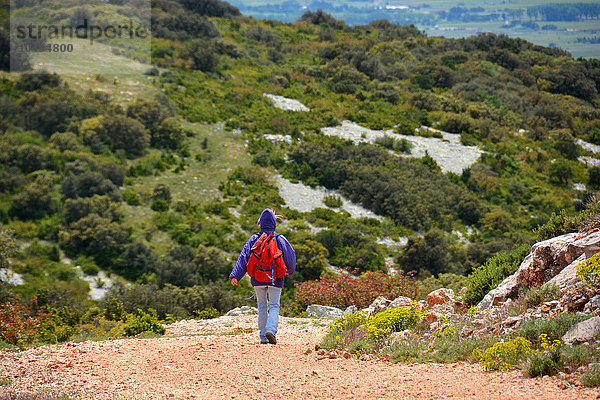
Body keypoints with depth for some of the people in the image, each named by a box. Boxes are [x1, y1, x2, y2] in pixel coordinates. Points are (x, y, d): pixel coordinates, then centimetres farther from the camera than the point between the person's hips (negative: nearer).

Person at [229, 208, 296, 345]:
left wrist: (235, 276, -11)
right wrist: (289, 271, 24)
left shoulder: (254, 239, 0)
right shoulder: (280, 239, -2)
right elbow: (290, 255, 4)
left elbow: (244, 257, -7)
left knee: (262, 307, 13)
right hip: (275, 278, -1)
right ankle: (271, 330, -23)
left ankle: (263, 336, 8)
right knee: (274, 306, 1)